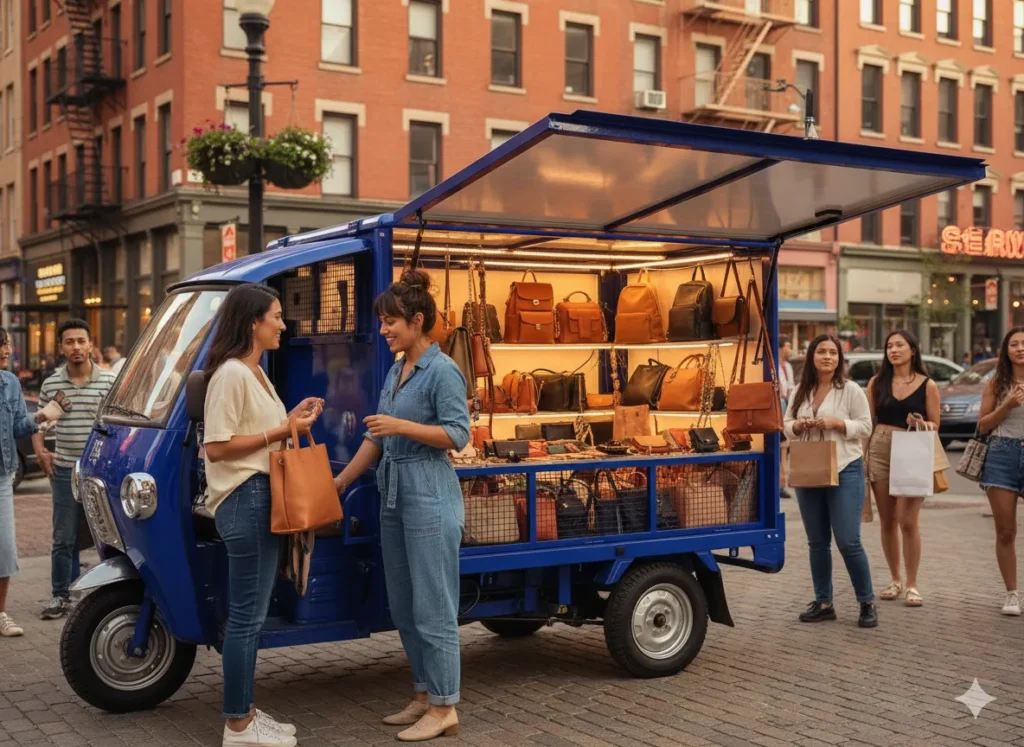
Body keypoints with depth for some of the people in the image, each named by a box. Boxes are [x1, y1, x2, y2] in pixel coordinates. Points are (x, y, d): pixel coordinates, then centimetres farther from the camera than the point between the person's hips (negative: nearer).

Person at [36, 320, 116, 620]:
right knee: (63, 539, 8)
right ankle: (60, 596, 18)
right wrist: (41, 452, 2)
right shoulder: (51, 384, 4)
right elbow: (38, 421, 16)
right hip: (65, 471, 2)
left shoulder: (109, 381, -3)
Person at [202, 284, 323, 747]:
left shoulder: (254, 373, 16)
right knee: (247, 615, -4)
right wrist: (282, 432, -17)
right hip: (245, 500, -10)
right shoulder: (231, 374, -15)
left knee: (251, 613, 15)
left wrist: (291, 419, 7)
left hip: (260, 498, 10)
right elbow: (217, 447, -20)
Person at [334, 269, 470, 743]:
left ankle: (443, 708, 7)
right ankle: (423, 697, 24)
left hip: (430, 499, -9)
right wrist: (340, 481, 17)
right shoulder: (395, 372, 14)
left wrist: (402, 426, -22)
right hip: (395, 498, 9)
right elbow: (376, 439, 18)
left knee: (432, 608, -3)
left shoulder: (442, 371, -11)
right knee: (403, 608, 13)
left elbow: (459, 435, -16)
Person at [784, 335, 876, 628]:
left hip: (845, 471, -5)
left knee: (848, 542, -7)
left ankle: (867, 603, 6)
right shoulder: (800, 392, 10)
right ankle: (823, 603, 19)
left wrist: (836, 423, -18)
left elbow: (865, 427, -4)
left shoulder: (850, 390, -4)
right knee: (817, 542, 10)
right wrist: (798, 426, -8)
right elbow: (787, 425, 13)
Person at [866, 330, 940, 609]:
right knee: (887, 521, 8)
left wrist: (921, 424, -16)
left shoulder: (927, 385, 1)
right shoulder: (877, 382, 7)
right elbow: (868, 421, 9)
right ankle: (895, 580, 21)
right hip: (880, 450, 3)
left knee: (908, 521, -8)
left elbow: (935, 425, 6)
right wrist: (863, 456, 2)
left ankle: (912, 585, 4)